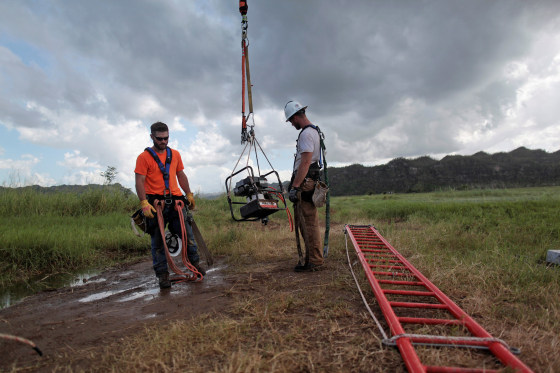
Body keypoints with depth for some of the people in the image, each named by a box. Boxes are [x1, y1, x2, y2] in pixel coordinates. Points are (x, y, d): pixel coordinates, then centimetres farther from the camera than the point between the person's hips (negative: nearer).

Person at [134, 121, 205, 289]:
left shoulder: (175, 154, 13)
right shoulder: (144, 157, -1)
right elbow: (140, 182, -7)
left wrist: (189, 195, 17)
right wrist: (144, 203, -18)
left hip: (175, 201, 3)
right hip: (155, 203, -3)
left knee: (187, 233, 3)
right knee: (157, 241, 3)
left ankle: (195, 263, 22)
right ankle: (162, 274, 14)